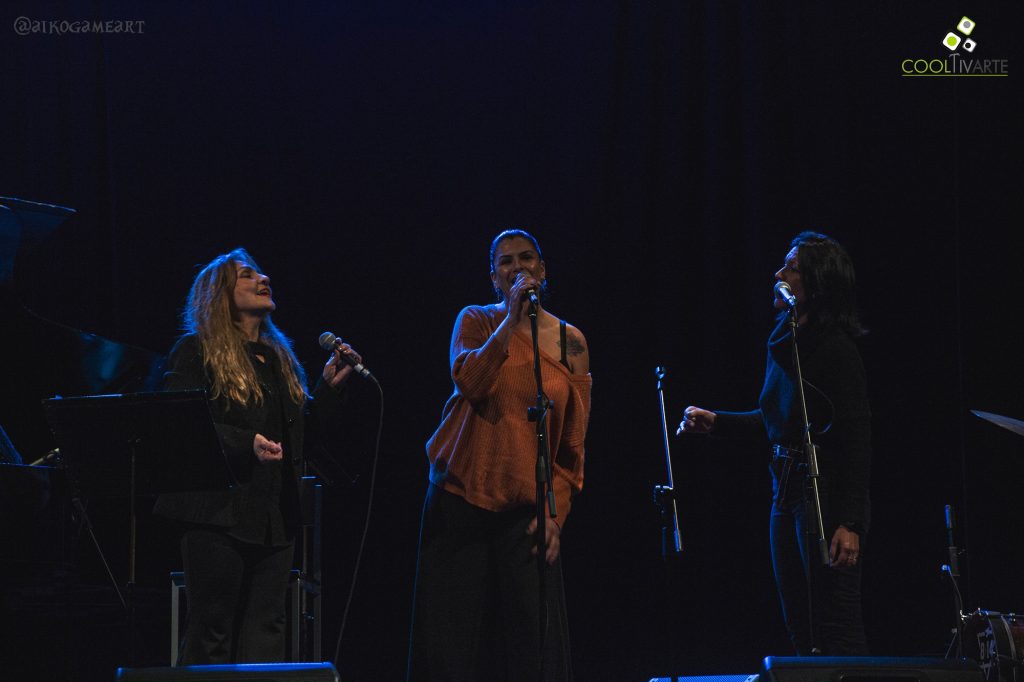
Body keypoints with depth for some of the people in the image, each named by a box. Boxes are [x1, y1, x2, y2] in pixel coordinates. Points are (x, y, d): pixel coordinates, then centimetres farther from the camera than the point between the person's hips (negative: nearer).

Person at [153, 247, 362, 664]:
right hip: (220, 512, -6)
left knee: (265, 631, 3)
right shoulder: (197, 352, -1)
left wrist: (329, 388, 7)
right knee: (212, 632, -2)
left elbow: (300, 433, 19)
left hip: (275, 516, 6)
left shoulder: (279, 357, 19)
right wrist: (244, 444, -22)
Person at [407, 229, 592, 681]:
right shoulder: (476, 321, 4)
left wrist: (556, 512, -4)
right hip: (460, 502, 0)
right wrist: (513, 321, -19)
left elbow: (574, 441, 5)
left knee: (532, 642, -5)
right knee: (450, 640, -2)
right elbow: (469, 381, -16)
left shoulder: (569, 342, 6)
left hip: (527, 510, 0)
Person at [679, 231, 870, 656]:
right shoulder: (782, 343, 11)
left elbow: (857, 441, -18)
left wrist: (850, 524, -22)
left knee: (837, 631, -7)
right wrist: (715, 422, 18)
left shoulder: (836, 350, -15)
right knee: (800, 629, 14)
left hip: (827, 494, -9)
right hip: (787, 491, 9)